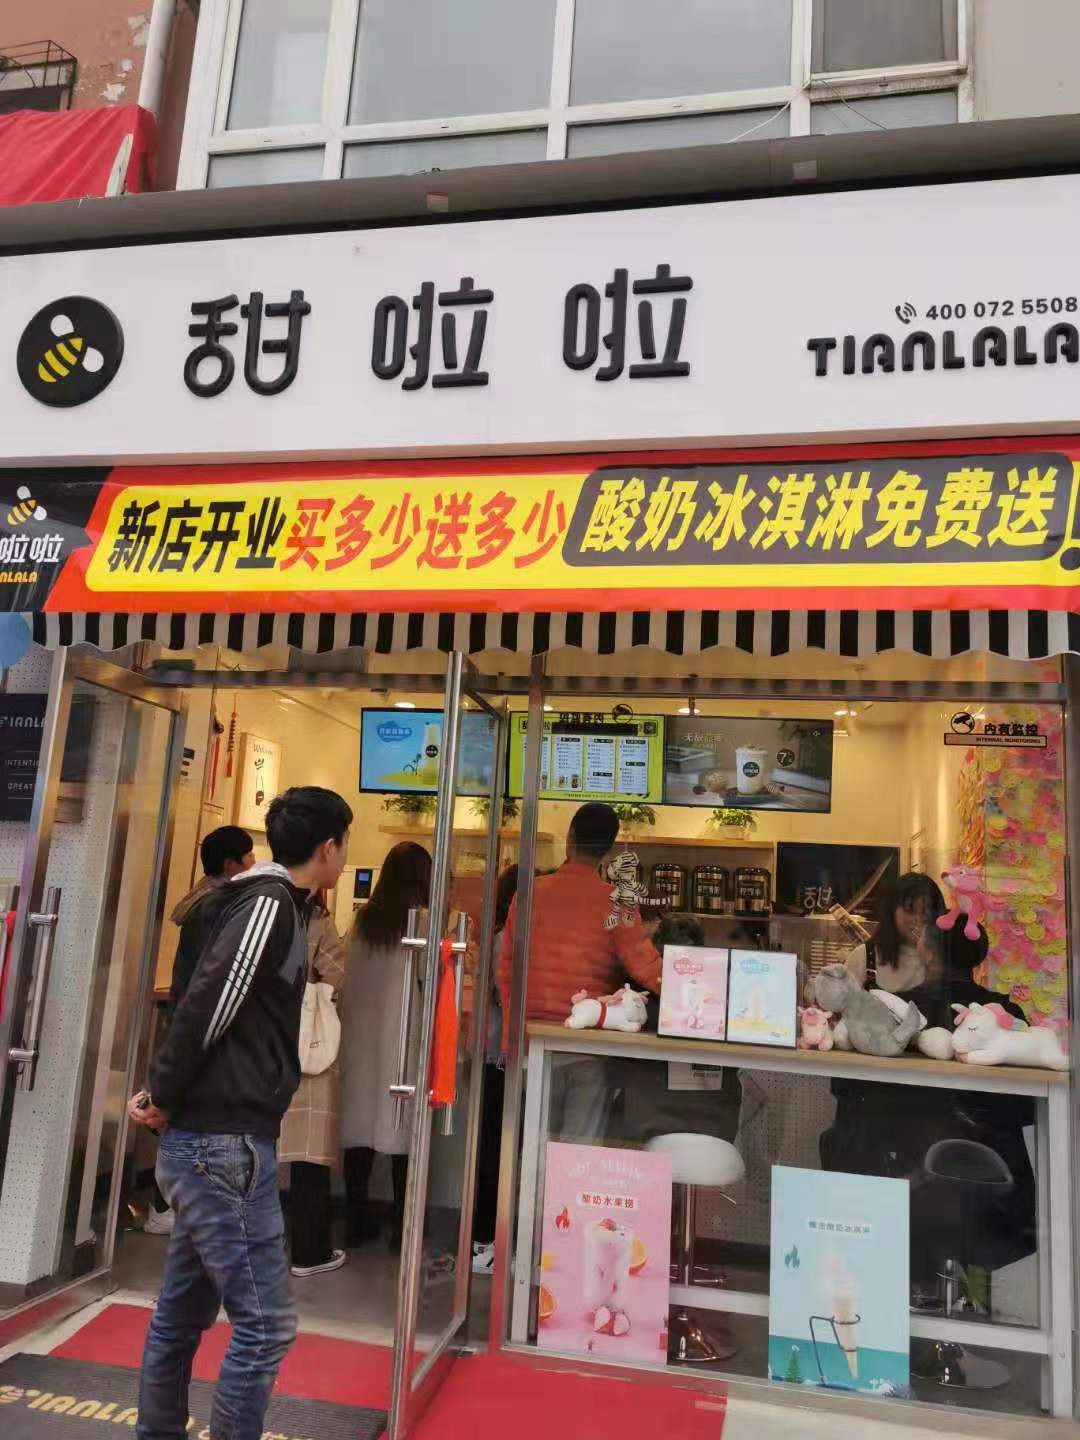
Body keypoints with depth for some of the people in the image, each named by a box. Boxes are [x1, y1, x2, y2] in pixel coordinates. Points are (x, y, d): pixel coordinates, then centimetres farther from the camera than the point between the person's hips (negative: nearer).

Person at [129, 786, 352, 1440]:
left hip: (216, 1139, 9)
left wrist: (166, 1096, 9)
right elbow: (206, 1008, -22)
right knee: (267, 1321, -3)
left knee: (184, 1311, 19)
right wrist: (166, 1100, -9)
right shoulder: (271, 903, -16)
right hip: (225, 1143, -9)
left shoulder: (275, 905, 14)